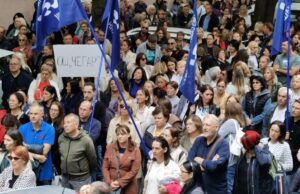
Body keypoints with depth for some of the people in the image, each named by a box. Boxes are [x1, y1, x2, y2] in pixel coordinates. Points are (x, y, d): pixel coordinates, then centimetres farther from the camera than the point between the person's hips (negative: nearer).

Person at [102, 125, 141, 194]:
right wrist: (109, 182, -9)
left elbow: (134, 170, -9)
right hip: (111, 186, 2)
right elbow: (105, 167, 5)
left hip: (128, 187, -2)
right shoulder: (110, 148, 6)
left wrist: (120, 183, -14)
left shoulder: (135, 149, -2)